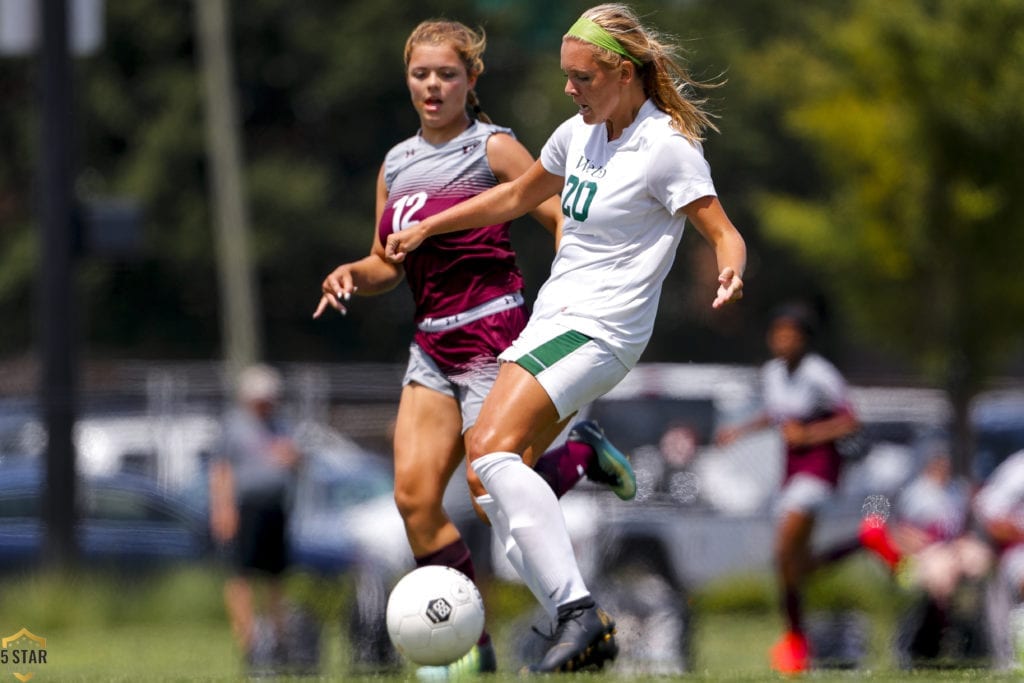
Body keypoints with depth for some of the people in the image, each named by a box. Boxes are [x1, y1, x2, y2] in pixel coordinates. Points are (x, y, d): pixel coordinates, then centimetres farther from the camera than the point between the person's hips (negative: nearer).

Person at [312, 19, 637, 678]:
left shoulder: (493, 148, -6)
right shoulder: (396, 164, 13)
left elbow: (567, 222, -8)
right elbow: (389, 265, 21)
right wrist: (352, 275, 0)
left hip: (493, 338, -6)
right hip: (432, 346, 6)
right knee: (415, 495, -7)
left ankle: (583, 452, 18)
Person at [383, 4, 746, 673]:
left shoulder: (667, 147, -12)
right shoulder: (580, 134, 11)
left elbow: (724, 233, -13)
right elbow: (520, 196, 28)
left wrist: (731, 272, -36)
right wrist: (426, 228, 30)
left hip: (601, 329, -9)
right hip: (552, 318, 9)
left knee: (491, 448, -25)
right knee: (493, 486, 4)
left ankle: (579, 613, -30)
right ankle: (586, 633, 2)